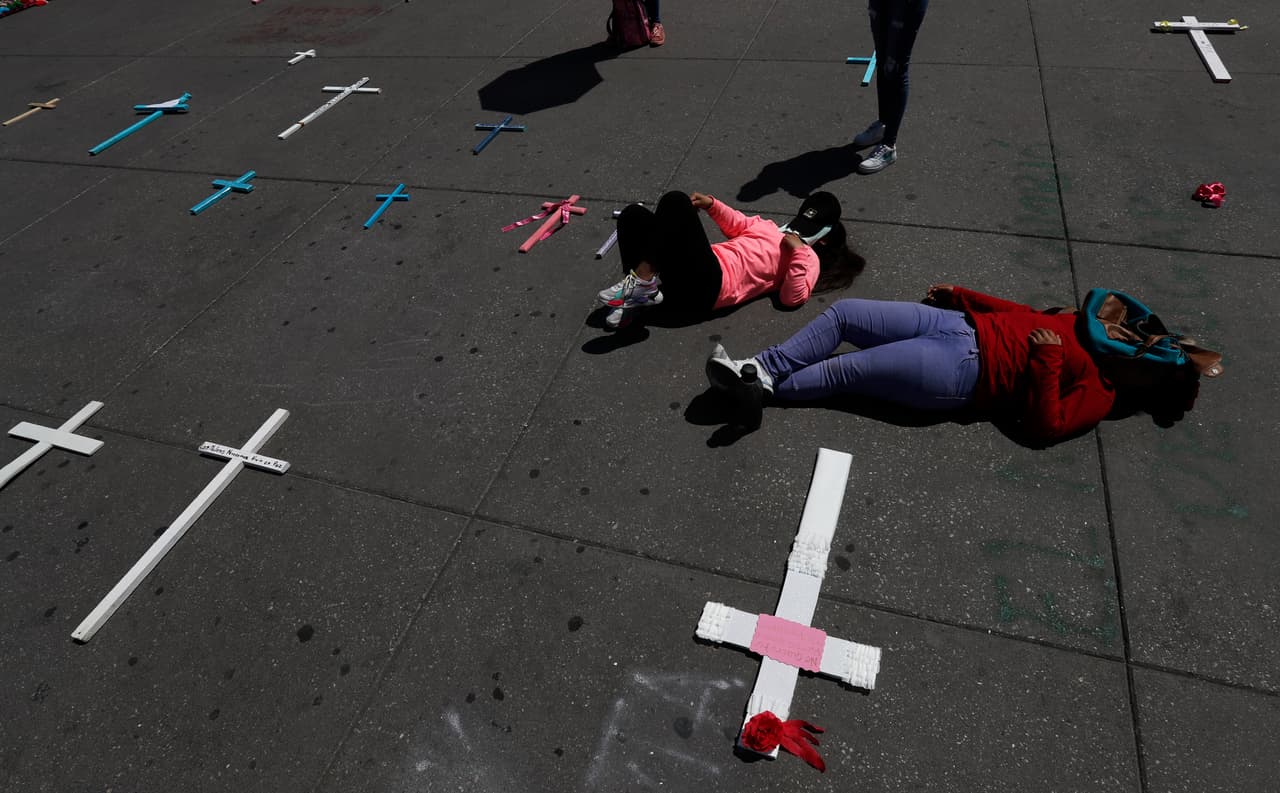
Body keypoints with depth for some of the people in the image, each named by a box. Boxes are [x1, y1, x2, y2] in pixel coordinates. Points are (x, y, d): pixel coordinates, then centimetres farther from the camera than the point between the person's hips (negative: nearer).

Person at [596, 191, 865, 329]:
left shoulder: (807, 258, 10)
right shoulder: (771, 227, 33)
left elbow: (793, 298, -6)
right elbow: (737, 225, 42)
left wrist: (798, 251, -8)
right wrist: (712, 205, 25)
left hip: (706, 286, -8)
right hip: (697, 276, 8)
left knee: (676, 201, -23)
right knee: (634, 215, -6)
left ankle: (642, 282, -26)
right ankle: (633, 295, -18)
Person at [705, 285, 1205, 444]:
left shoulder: (1100, 394, -1)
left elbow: (1042, 427, -15)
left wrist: (1047, 361, -19)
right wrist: (961, 296, 20)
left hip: (962, 373, -8)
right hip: (961, 325, 8)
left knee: (843, 371, -17)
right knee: (842, 314, -6)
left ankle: (761, 387, -4)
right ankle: (759, 367, -7)